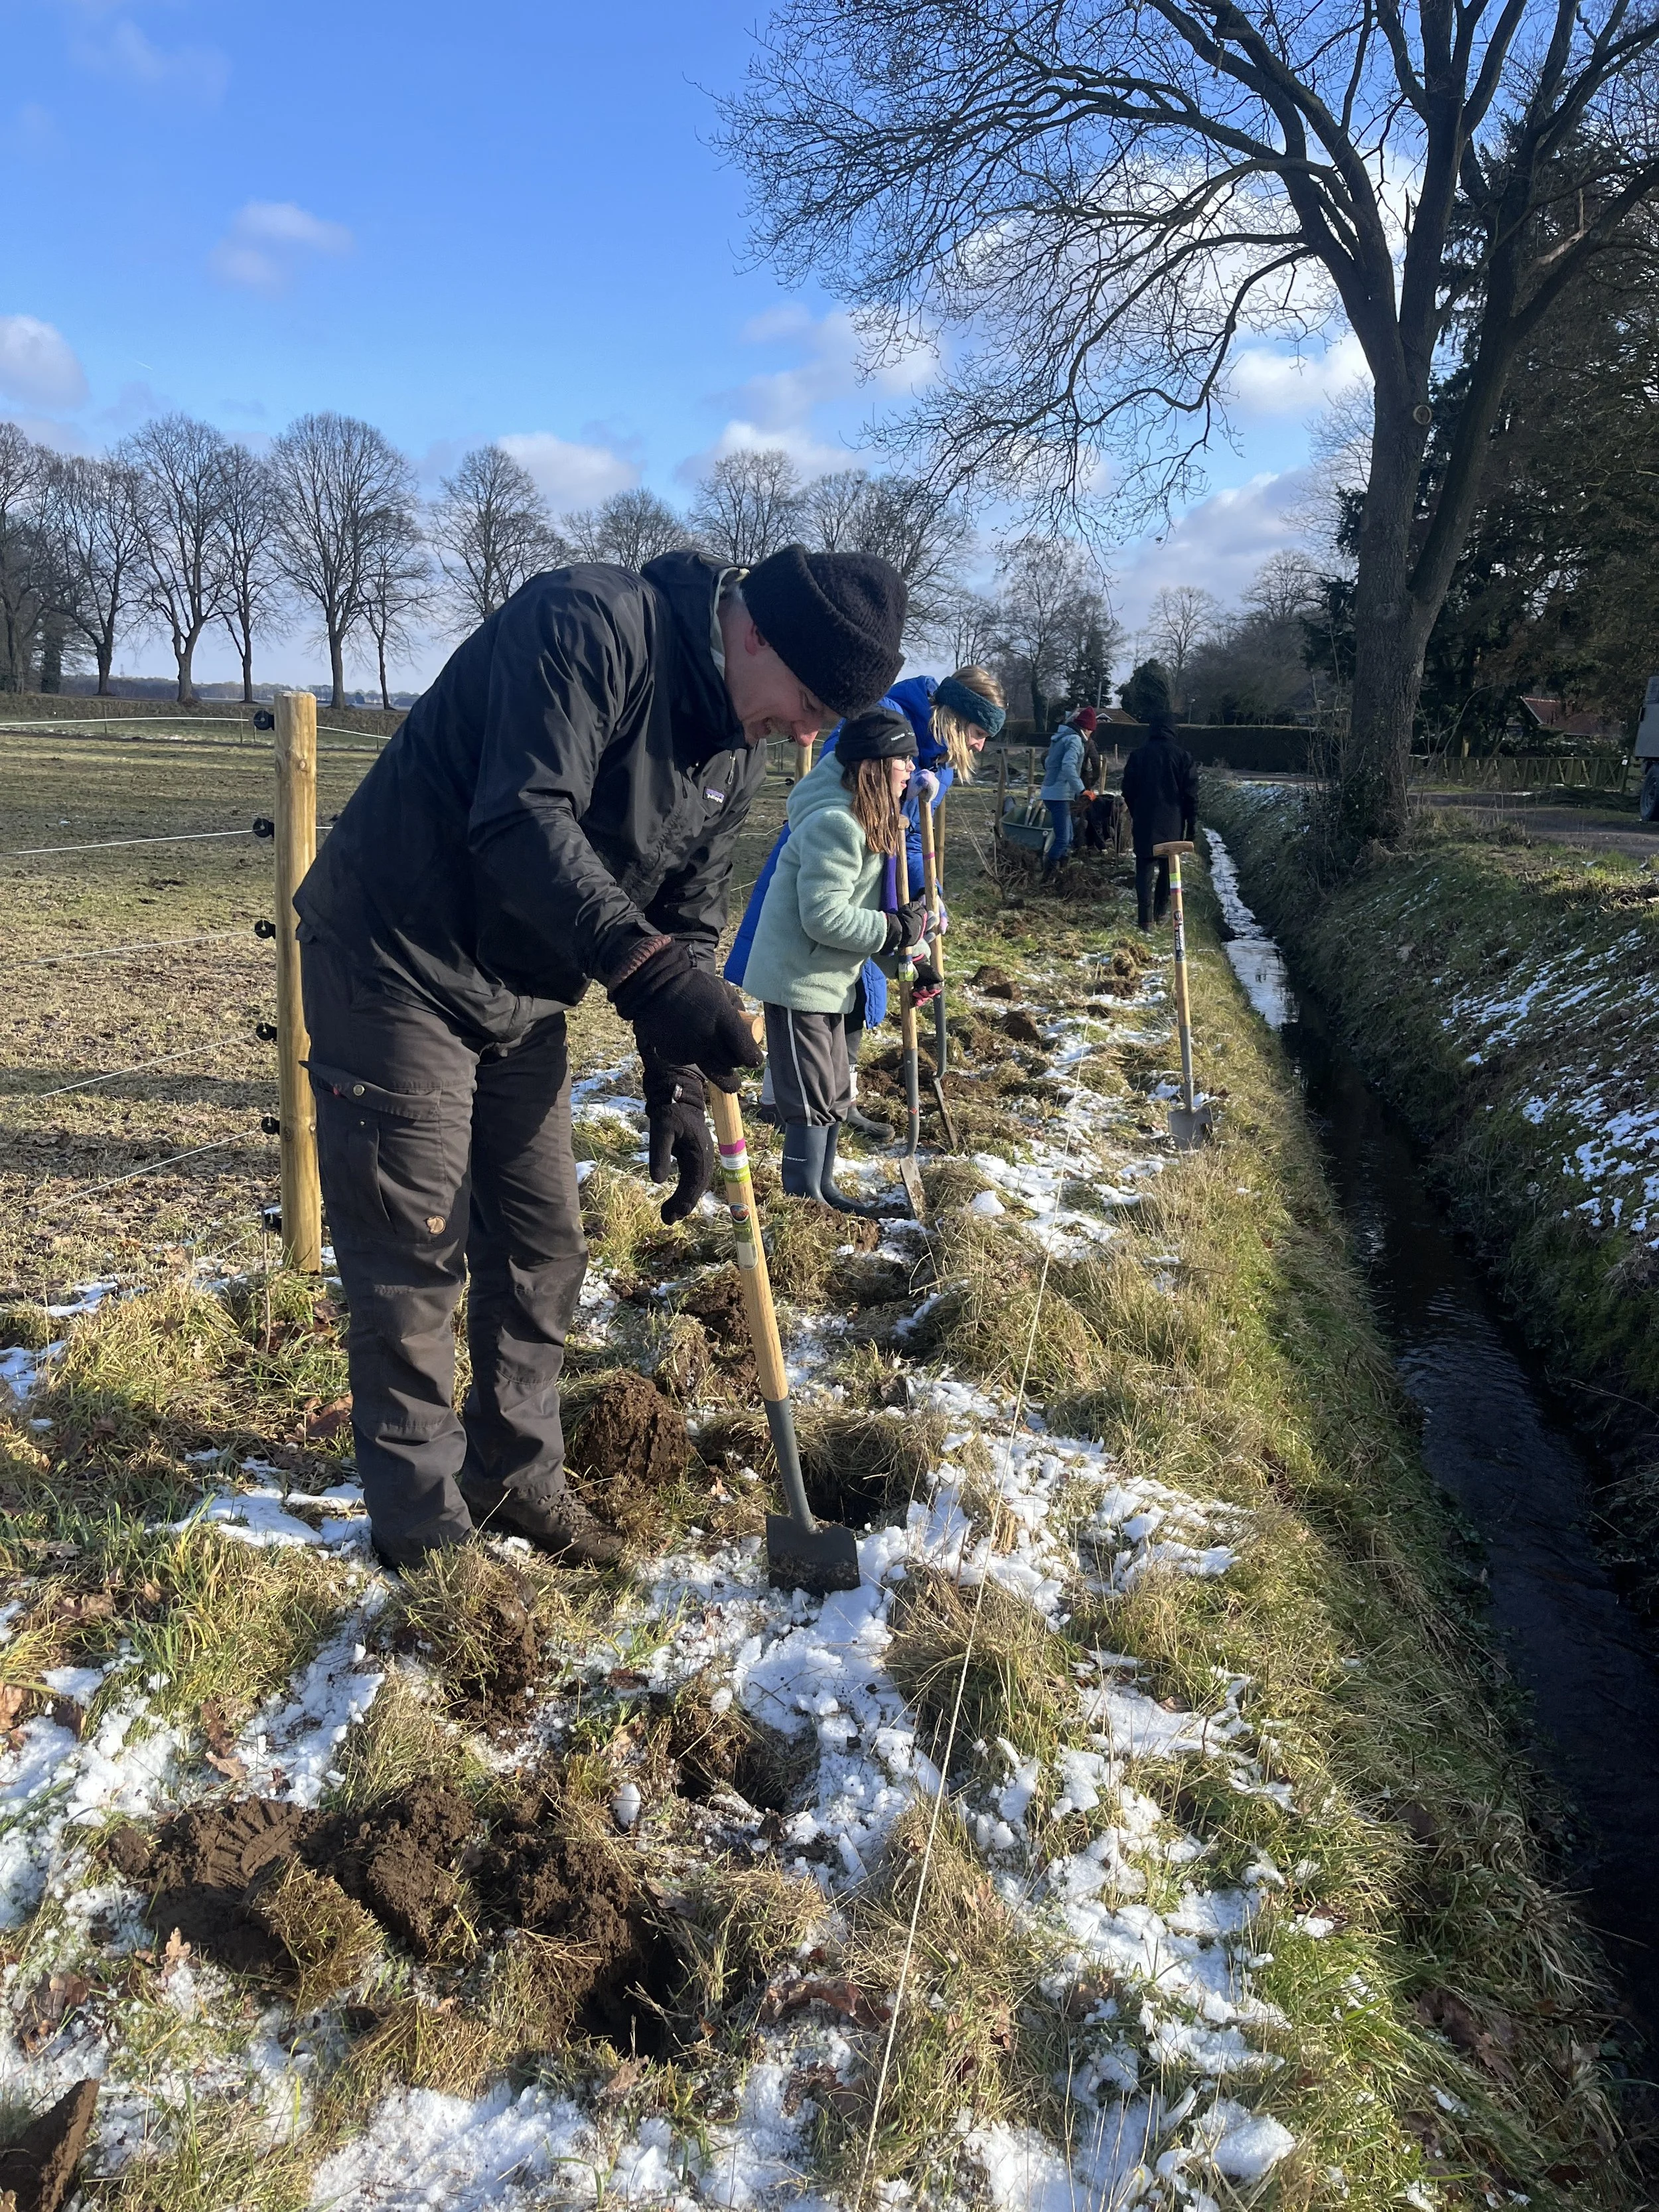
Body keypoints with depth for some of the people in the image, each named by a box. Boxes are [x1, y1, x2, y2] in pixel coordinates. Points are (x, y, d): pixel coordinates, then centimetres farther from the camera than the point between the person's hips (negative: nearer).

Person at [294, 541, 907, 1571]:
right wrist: (647, 970, -42)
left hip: (525, 1001, 8)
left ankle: (518, 1477, 29)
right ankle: (423, 1528, 14)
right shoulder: (592, 624, -22)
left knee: (544, 1244, 12)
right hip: (397, 971, -8)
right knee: (417, 1257, -2)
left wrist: (678, 1086, -1)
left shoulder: (737, 750, 4)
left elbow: (689, 917, 8)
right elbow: (526, 821, -34)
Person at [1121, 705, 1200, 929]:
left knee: (1144, 868, 1)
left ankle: (1145, 918, -7)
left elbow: (1128, 790, 6)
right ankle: (1161, 912, 23)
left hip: (1144, 821, 0)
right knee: (1169, 867, 16)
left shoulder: (1138, 754, 0)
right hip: (1173, 823, 0)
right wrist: (1192, 822, 4)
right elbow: (1191, 793, -3)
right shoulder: (1183, 756, -3)